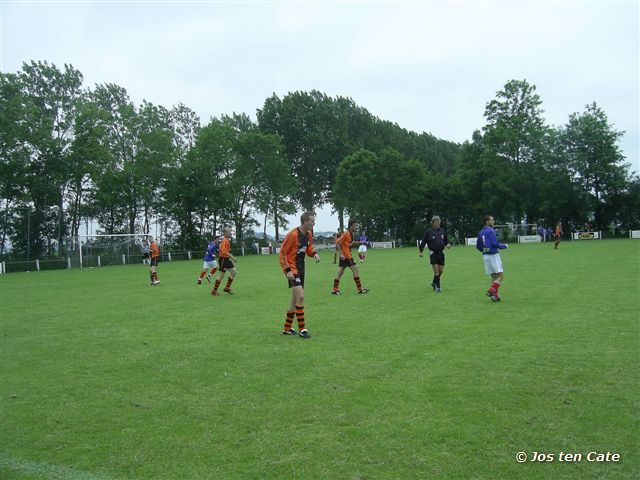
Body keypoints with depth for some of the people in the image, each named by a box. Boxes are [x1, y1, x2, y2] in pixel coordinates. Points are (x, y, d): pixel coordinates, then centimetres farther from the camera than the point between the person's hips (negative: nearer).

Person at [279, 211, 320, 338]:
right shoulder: (292, 234, -19)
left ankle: (287, 328, 24)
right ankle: (302, 329, -6)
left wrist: (314, 254, -8)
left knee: (295, 298, 13)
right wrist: (288, 270, -21)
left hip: (301, 268, 9)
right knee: (300, 297, -15)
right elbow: (282, 252, -15)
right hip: (292, 268, -9)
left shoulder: (309, 234, 4)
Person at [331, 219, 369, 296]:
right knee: (356, 270, -5)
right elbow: (338, 243, -20)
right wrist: (341, 254, -23)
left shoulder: (351, 234, 13)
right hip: (345, 256, -10)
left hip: (345, 256, 10)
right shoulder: (346, 233, -15)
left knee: (340, 273, 10)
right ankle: (360, 289, 2)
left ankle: (335, 290, 13)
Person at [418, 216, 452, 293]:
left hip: (441, 253, 4)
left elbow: (446, 239, 15)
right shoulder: (429, 231, -5)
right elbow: (423, 241, 0)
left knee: (441, 270, 7)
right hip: (433, 253, -4)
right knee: (436, 270, -8)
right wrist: (421, 251, -3)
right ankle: (438, 287, 2)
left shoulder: (442, 230, 6)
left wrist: (448, 244, -7)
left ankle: (434, 283, 31)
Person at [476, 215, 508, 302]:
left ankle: (495, 295, 11)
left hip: (485, 255, 9)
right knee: (501, 276, -5)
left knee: (494, 276, 12)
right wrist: (505, 246, -2)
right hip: (493, 255, -9)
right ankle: (491, 291, -12)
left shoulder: (481, 232, 12)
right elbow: (495, 244, -18)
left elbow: (478, 246, 16)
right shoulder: (490, 231, -13)